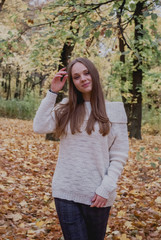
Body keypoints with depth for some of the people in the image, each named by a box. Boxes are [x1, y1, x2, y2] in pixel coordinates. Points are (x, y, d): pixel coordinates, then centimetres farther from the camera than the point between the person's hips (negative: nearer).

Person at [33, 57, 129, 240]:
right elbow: (39, 127, -8)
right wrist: (52, 92, -5)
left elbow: (119, 155, -4)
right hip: (65, 192, 2)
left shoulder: (113, 110, -2)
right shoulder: (66, 109, 7)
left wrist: (106, 189, -12)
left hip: (96, 195, -1)